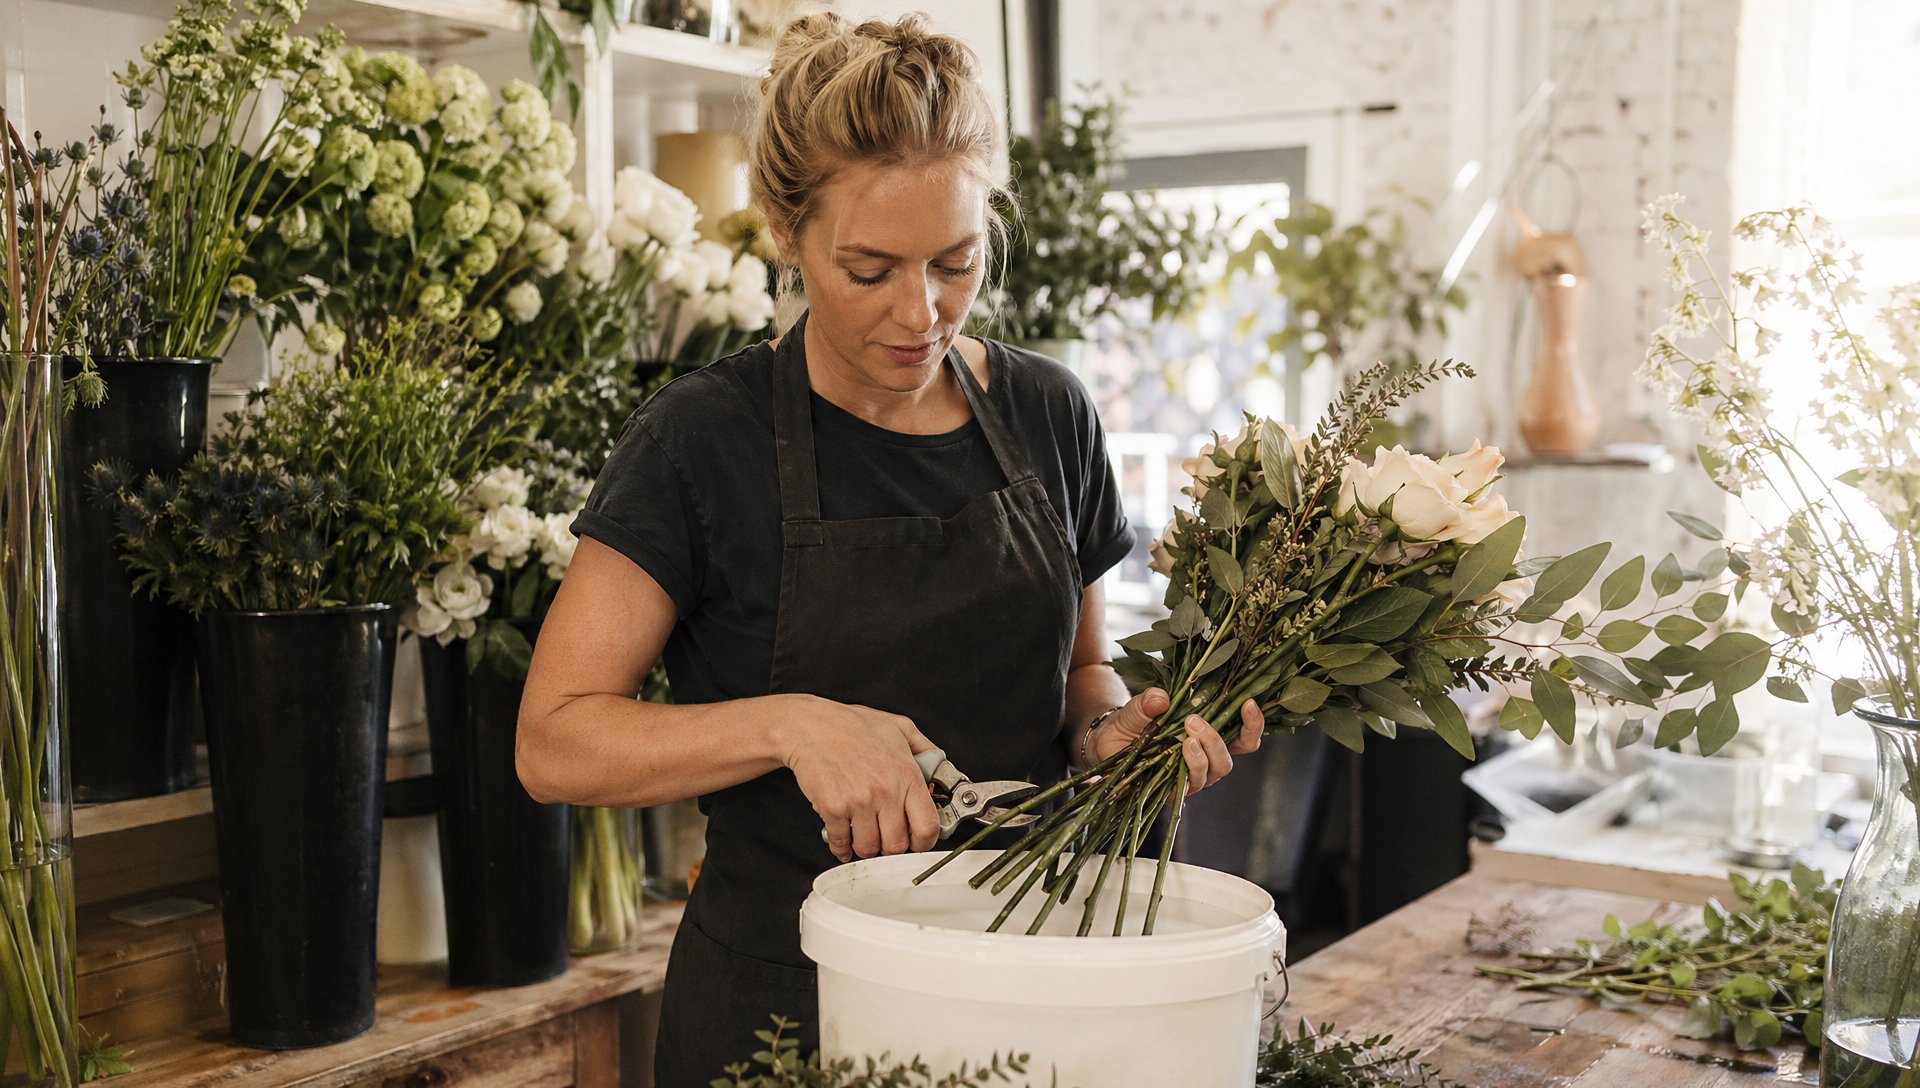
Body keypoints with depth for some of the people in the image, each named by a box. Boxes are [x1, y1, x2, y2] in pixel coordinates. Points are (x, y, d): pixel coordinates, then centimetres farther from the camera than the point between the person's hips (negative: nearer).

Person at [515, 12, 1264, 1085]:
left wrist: (1109, 726, -9)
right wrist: (788, 724, -27)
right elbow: (556, 742, -14)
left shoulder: (1049, 414, 0)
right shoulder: (705, 441, -13)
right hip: (782, 991, -3)